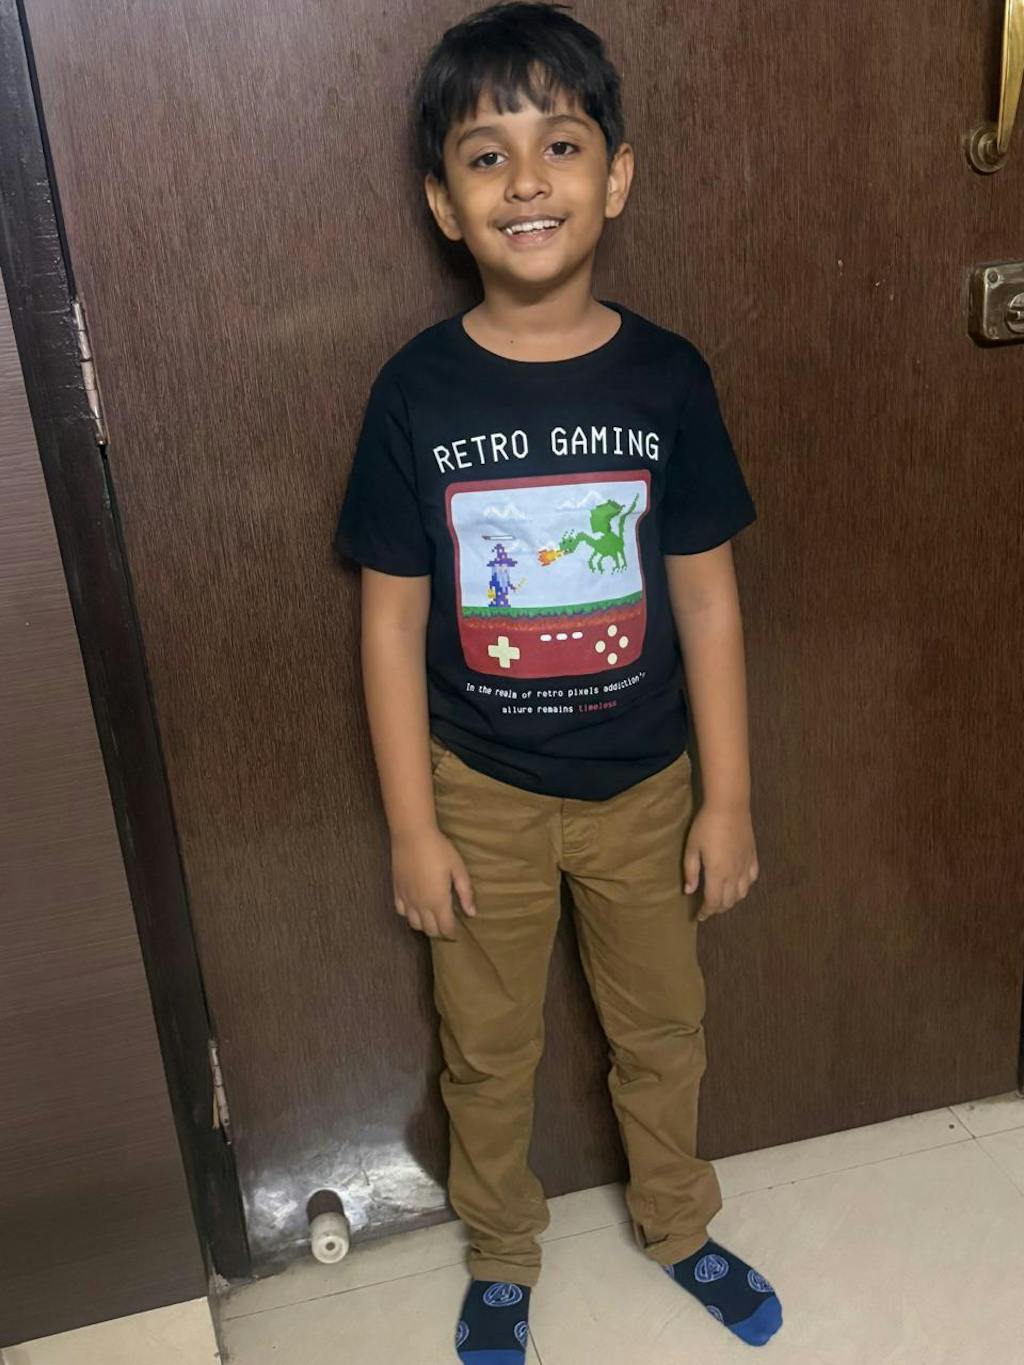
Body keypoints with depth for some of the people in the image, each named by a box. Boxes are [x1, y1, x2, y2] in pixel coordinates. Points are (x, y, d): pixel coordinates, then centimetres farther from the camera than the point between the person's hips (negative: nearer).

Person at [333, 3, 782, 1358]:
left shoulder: (666, 375, -10)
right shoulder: (417, 390, -13)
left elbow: (706, 597, -5)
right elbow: (393, 621, -8)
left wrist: (728, 799, -3)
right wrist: (413, 827, -7)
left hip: (642, 785, 1)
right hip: (481, 792, -1)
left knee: (663, 1027, 21)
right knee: (488, 1049, 19)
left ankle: (678, 1221, 51)